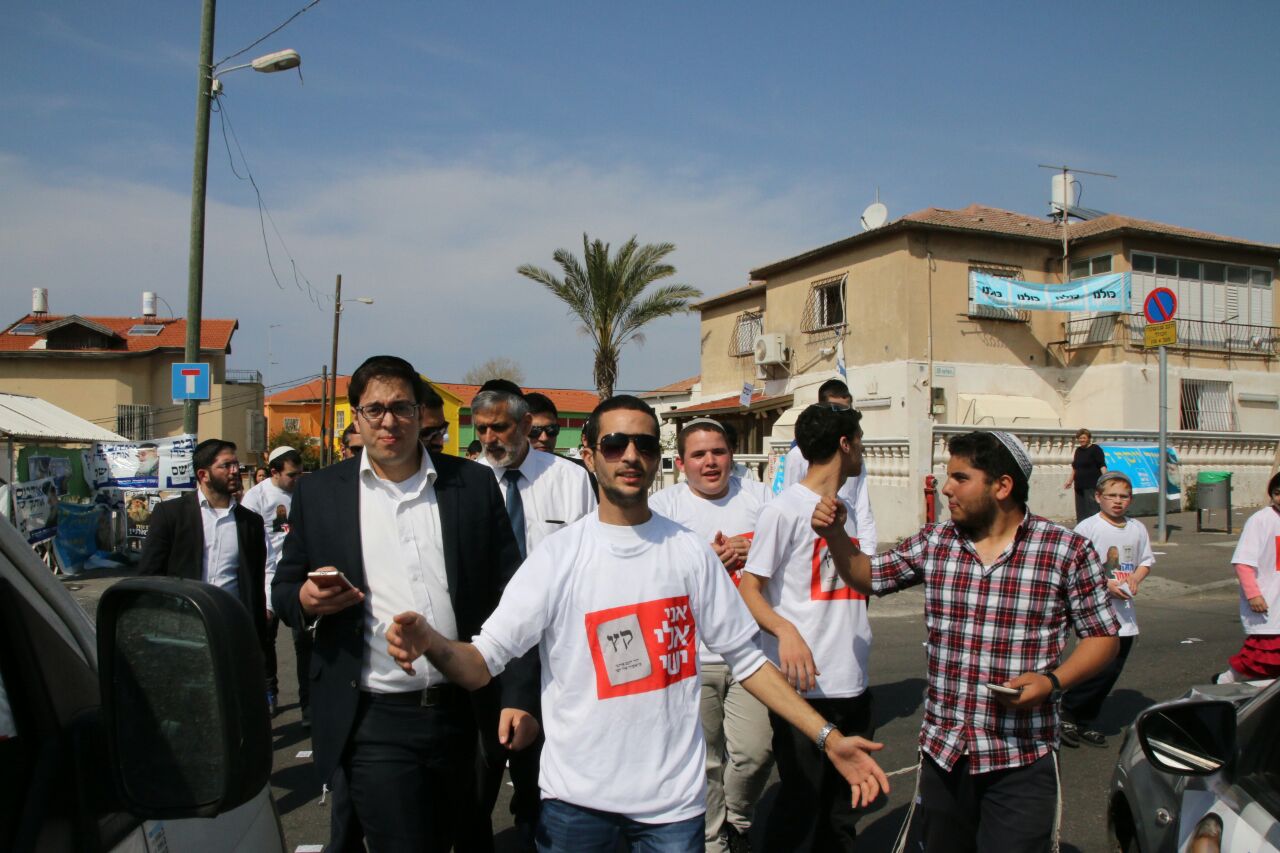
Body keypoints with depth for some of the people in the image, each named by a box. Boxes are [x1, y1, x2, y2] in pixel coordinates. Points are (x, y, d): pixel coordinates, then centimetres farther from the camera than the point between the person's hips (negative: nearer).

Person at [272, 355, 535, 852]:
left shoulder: (474, 485, 2)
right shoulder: (318, 493, 2)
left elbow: (508, 595, 1)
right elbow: (283, 590, 9)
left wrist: (519, 695, -5)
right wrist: (305, 599, -15)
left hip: (460, 714, 2)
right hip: (374, 721, -2)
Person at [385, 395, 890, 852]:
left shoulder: (690, 552, -2)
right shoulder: (558, 556, -8)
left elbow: (745, 658, 3)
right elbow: (483, 663, -12)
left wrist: (826, 737, -3)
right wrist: (431, 643, -33)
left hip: (675, 797, 1)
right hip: (577, 798, -1)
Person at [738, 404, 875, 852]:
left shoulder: (846, 511, 15)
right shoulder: (784, 509, -9)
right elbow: (749, 588, -13)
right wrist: (786, 630, -27)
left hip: (853, 685, 8)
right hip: (804, 685, -7)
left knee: (843, 811, 16)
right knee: (800, 807, 0)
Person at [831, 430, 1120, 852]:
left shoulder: (1068, 550, -7)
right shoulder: (934, 543, 3)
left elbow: (1102, 636, 0)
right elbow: (866, 576, 15)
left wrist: (1052, 682, -16)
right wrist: (835, 534, -4)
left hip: (1021, 760, -4)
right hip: (942, 751, 4)